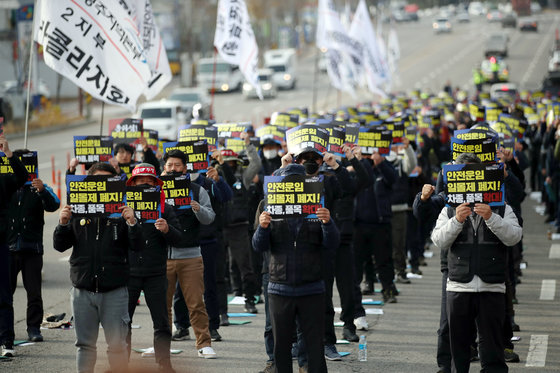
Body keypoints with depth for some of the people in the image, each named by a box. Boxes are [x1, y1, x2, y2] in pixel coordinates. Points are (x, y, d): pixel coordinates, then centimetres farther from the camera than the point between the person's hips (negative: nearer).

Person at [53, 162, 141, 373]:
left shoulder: (121, 212, 1)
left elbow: (136, 245, -4)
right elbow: (60, 245, 7)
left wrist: (132, 223, -20)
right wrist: (63, 224, -10)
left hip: (115, 291, -2)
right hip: (83, 290, 2)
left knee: (117, 344, 0)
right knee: (85, 345, 7)